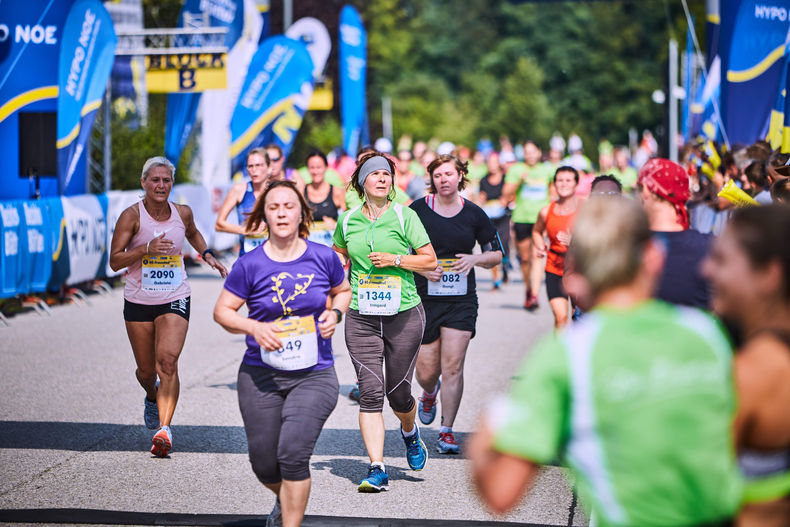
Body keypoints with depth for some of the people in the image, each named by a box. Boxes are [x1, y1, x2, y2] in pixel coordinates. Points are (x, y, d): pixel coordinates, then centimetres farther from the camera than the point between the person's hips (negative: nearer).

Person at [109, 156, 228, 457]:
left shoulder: (182, 214, 1)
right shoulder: (132, 216, -9)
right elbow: (114, 261, -12)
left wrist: (208, 256, 12)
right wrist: (147, 248, -25)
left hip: (175, 300, 0)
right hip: (138, 302, 0)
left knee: (168, 361, -20)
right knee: (146, 370, 11)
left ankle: (164, 428, -26)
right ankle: (153, 398, 47)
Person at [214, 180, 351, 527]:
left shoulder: (323, 257, -1)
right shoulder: (250, 265, -5)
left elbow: (343, 291, 18)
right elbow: (222, 311, 2)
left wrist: (335, 313, -3)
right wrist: (254, 327, -16)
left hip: (314, 375, -1)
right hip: (261, 376, 1)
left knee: (293, 454, -19)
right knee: (264, 465, 8)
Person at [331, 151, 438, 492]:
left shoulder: (405, 216, -3)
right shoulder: (348, 221, 6)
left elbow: (430, 261, -3)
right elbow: (339, 253, 26)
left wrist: (396, 259, -15)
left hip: (404, 315, -1)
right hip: (361, 319, 2)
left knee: (398, 393, 5)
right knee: (370, 393, -9)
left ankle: (410, 432, 40)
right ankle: (377, 470, -8)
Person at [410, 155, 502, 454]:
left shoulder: (474, 214, 3)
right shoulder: (417, 211, -2)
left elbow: (496, 254, 12)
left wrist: (475, 259, -9)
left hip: (461, 300, 1)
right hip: (424, 299, 0)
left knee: (453, 367, -7)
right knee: (427, 371, 4)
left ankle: (446, 432, 4)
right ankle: (430, 393, 42)